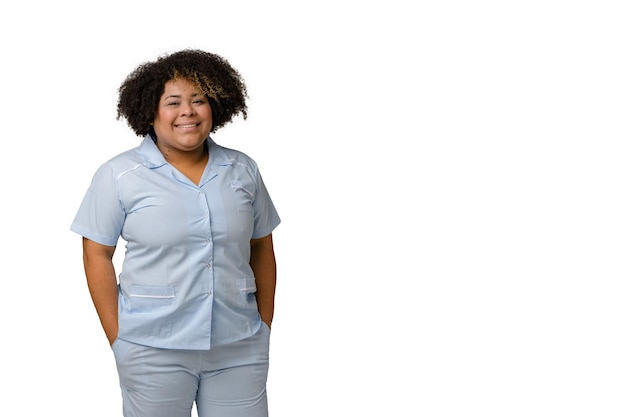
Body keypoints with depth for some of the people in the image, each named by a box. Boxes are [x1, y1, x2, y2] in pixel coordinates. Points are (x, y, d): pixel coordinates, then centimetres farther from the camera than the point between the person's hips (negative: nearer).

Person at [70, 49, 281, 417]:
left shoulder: (243, 170, 7)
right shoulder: (118, 175, -3)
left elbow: (262, 248, 12)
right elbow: (97, 255, -2)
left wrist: (265, 324, 10)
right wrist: (118, 339, -4)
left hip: (239, 349, 3)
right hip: (153, 351, -2)